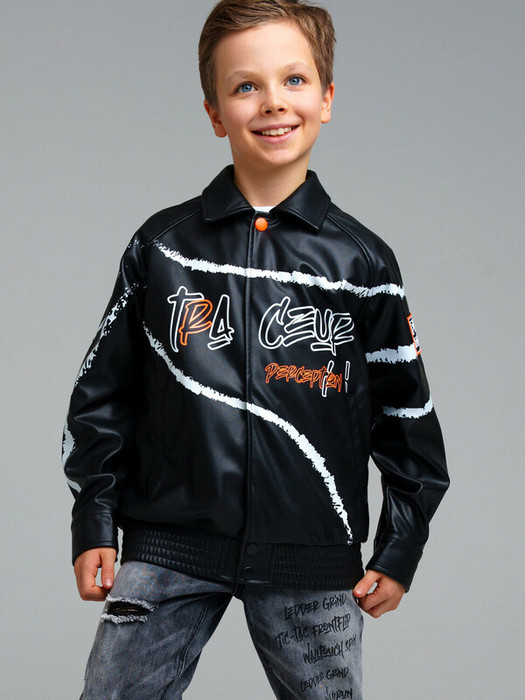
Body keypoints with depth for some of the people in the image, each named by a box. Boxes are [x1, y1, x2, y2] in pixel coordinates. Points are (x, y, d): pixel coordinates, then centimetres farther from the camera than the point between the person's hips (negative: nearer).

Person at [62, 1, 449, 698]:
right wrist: (93, 527, 6)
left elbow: (408, 417, 8)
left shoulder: (363, 262, 2)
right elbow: (103, 393, 8)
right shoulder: (161, 247, 2)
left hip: (313, 567, 0)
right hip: (168, 549, 0)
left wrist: (399, 554, 8)